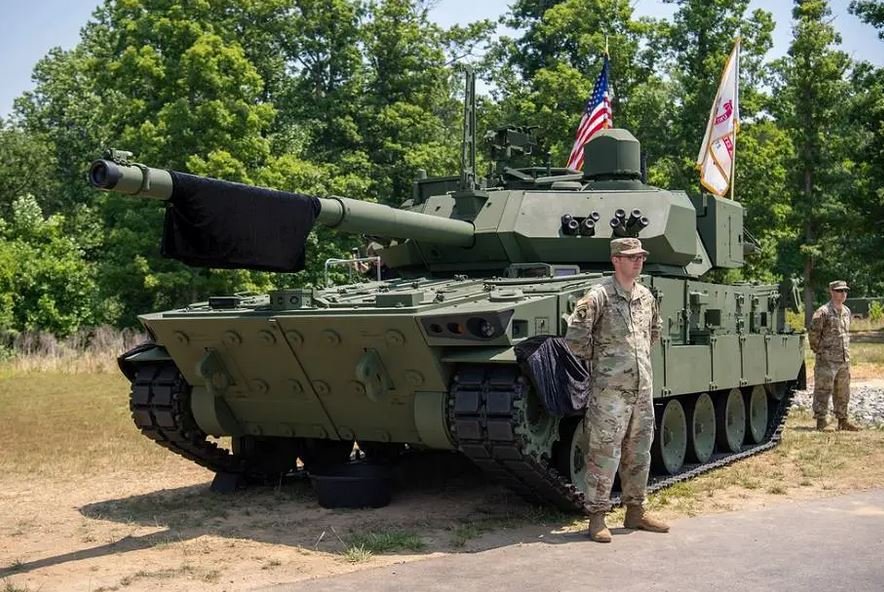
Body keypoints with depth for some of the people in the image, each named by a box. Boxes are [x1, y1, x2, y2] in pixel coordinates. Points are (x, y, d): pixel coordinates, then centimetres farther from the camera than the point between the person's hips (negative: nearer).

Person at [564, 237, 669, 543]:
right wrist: (598, 357, -2)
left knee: (639, 454, 13)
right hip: (609, 390, -7)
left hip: (642, 390, 7)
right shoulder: (599, 295, -11)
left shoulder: (646, 296, 11)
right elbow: (575, 338, -15)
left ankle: (636, 511, 26)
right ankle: (597, 517, 6)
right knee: (604, 455, -2)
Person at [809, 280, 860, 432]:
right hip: (827, 360, -7)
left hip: (844, 360, 7)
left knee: (842, 392, 13)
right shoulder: (823, 312, -12)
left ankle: (843, 421, 22)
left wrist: (846, 352, 17)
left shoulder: (847, 311, 12)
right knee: (823, 391, -5)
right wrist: (818, 350, -4)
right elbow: (813, 334, -10)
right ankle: (821, 421, 0)